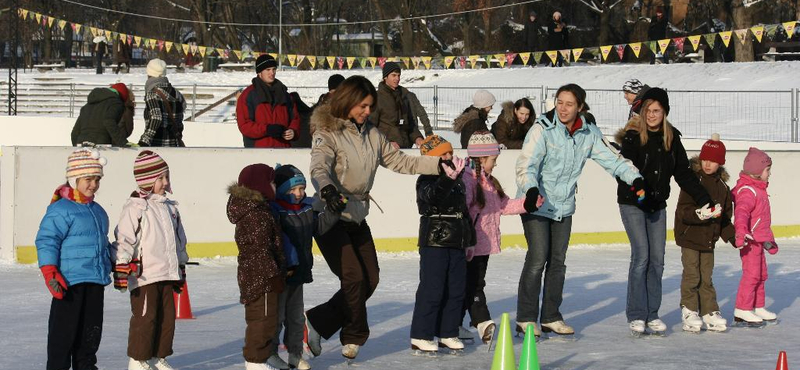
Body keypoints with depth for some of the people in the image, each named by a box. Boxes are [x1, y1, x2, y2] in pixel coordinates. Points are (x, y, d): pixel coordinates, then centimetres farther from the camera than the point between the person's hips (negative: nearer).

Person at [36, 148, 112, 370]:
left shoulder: (98, 211, 16)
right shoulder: (60, 210, -11)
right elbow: (46, 241, -15)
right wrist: (49, 273, -21)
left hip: (96, 281, 8)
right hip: (70, 281, -8)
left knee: (92, 328, 13)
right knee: (64, 329, -3)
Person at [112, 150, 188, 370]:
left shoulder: (169, 207, 14)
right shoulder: (135, 207, -9)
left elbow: (179, 240, 23)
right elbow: (124, 239, -13)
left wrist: (180, 268, 25)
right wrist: (121, 268, -18)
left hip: (167, 273, 8)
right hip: (143, 275, -7)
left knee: (167, 316, 10)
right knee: (145, 317, -3)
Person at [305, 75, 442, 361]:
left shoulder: (372, 135, 6)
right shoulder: (329, 134, -15)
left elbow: (399, 161, 9)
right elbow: (319, 168, -30)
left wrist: (438, 164, 2)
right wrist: (327, 190, -51)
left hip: (357, 218, 8)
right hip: (330, 216, -8)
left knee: (370, 280, 6)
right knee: (354, 277, -13)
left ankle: (318, 322, 16)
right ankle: (354, 337, 7)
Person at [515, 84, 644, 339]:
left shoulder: (589, 133, 1)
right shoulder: (542, 129, -15)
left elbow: (611, 158, 6)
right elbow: (526, 164, -22)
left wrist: (635, 178, -8)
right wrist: (531, 190, -39)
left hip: (564, 206, 5)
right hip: (536, 203, -5)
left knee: (558, 261, 10)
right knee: (537, 258, -11)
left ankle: (551, 317, 20)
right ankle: (525, 318, -2)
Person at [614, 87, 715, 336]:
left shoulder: (671, 138, 4)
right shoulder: (633, 136, -11)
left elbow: (684, 173, 8)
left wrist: (703, 200, 3)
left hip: (657, 204, 5)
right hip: (632, 204, -5)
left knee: (657, 259, 4)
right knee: (641, 256, -12)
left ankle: (652, 314, 13)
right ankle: (636, 316, -5)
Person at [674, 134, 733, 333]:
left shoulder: (722, 186, 7)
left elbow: (726, 217, 14)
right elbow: (683, 211, -18)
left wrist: (733, 237, 5)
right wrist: (698, 215, -33)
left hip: (709, 239, 5)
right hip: (689, 236, -5)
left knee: (706, 278, 11)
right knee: (692, 276, -3)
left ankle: (710, 312, 18)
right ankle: (689, 312, 6)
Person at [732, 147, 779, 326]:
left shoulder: (758, 189, 17)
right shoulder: (747, 191, -18)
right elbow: (741, 212, -35)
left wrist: (768, 239, 34)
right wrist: (741, 231, -51)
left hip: (758, 240, 11)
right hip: (749, 241, -11)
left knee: (761, 274, 16)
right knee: (751, 274, -10)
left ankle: (759, 308, 25)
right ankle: (742, 310, -6)